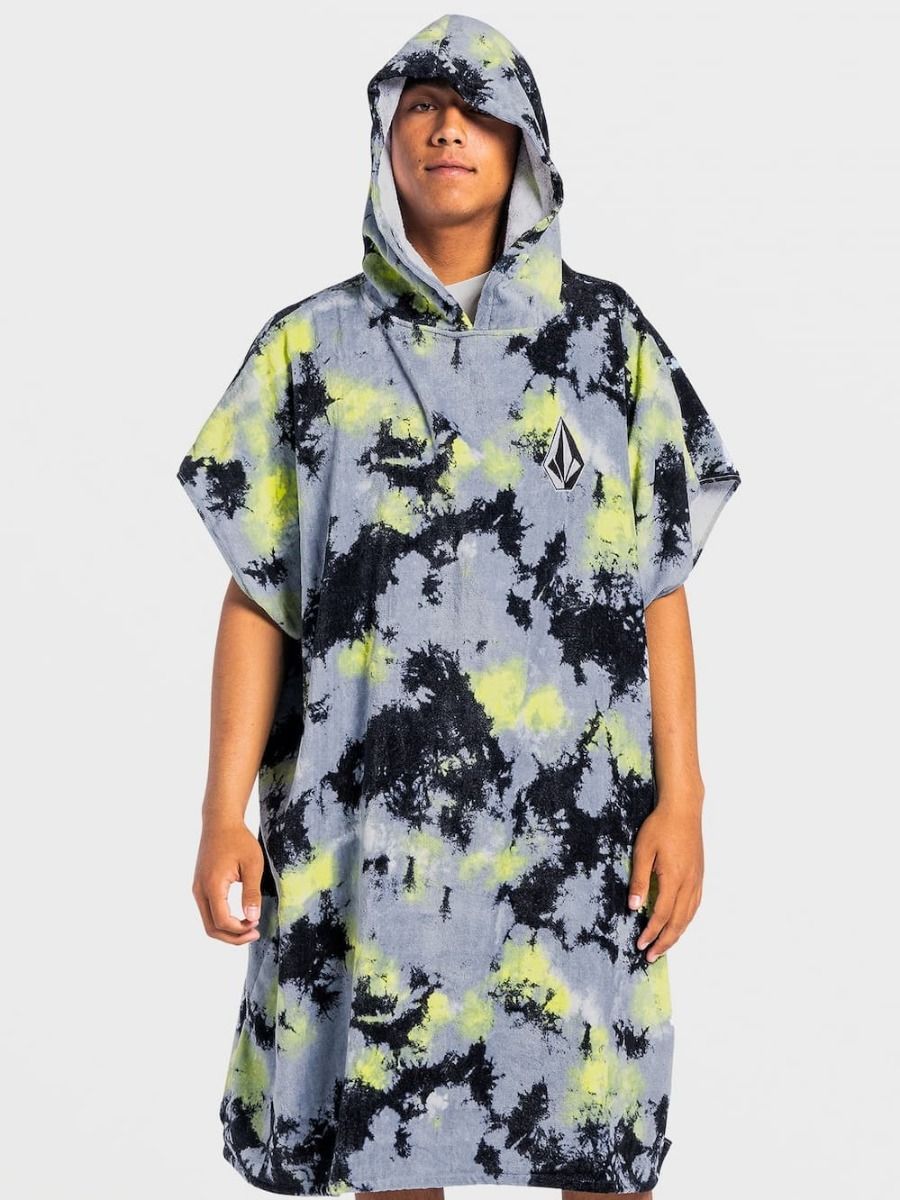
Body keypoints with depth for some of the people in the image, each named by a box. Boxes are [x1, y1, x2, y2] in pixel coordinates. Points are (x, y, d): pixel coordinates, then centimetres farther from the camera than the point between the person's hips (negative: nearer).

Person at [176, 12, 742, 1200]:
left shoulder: (607, 336, 7)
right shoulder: (313, 347, 7)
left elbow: (658, 585, 5)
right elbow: (256, 596, 5)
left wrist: (680, 798, -2)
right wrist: (224, 815, -2)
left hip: (574, 820, 0)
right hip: (369, 821, 0)